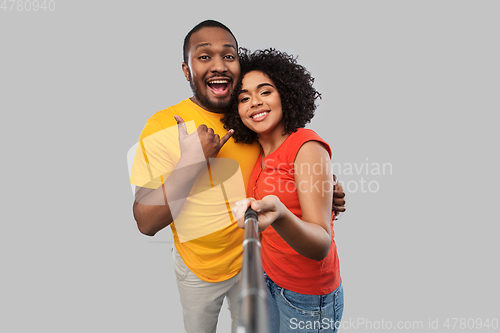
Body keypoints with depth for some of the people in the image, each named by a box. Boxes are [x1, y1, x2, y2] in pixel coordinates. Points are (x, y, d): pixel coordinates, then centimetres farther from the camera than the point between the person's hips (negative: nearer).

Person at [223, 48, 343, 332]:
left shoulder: (307, 145, -21)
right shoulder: (262, 154, 0)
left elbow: (322, 246, -30)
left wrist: (279, 215, -45)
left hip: (307, 297, -6)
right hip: (269, 278, 7)